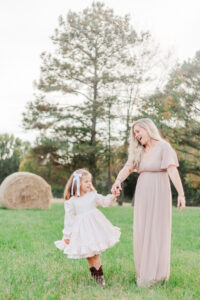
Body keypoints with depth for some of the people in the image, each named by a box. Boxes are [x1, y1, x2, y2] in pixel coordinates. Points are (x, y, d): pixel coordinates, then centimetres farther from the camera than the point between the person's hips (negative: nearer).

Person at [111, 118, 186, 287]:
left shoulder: (164, 147, -7)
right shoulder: (139, 151, 12)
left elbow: (173, 170, -19)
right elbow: (126, 169, -1)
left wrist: (181, 194, -29)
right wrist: (117, 182, -21)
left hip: (159, 194, -6)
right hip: (142, 195, 6)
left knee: (157, 233, -5)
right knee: (142, 233, 6)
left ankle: (155, 275, -1)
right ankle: (145, 271, 15)